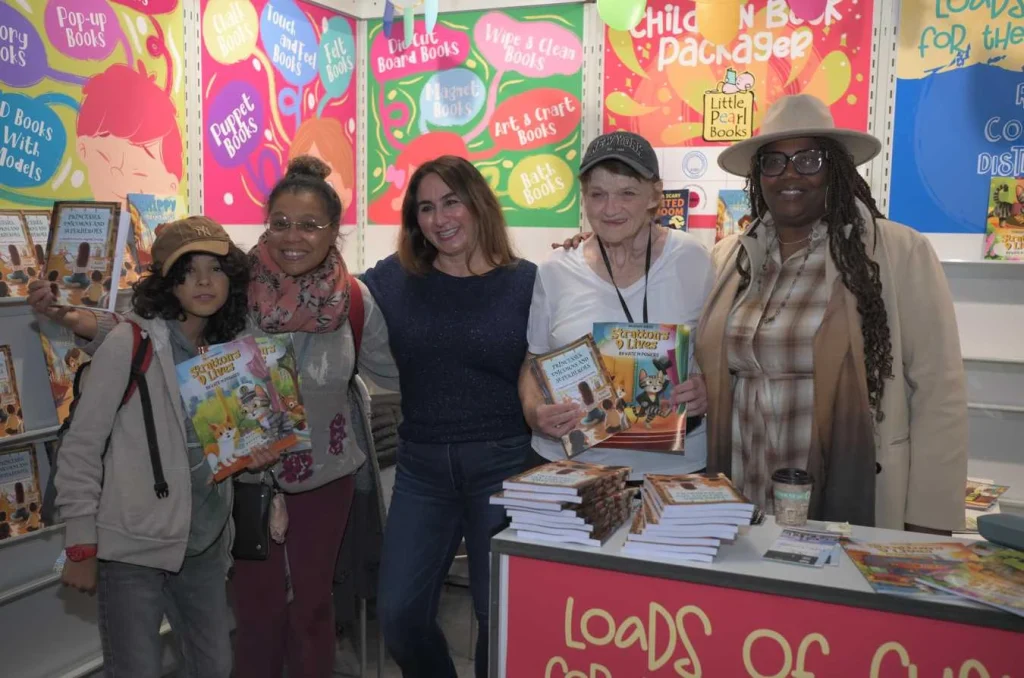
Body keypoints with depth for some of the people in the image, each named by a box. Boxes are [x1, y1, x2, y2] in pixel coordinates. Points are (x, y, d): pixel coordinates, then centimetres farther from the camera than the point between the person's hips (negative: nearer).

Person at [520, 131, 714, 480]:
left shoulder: (692, 260, -4)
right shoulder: (554, 273, -1)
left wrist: (708, 391, -16)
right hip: (568, 465, 1)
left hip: (677, 465, 0)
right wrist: (534, 411, -12)